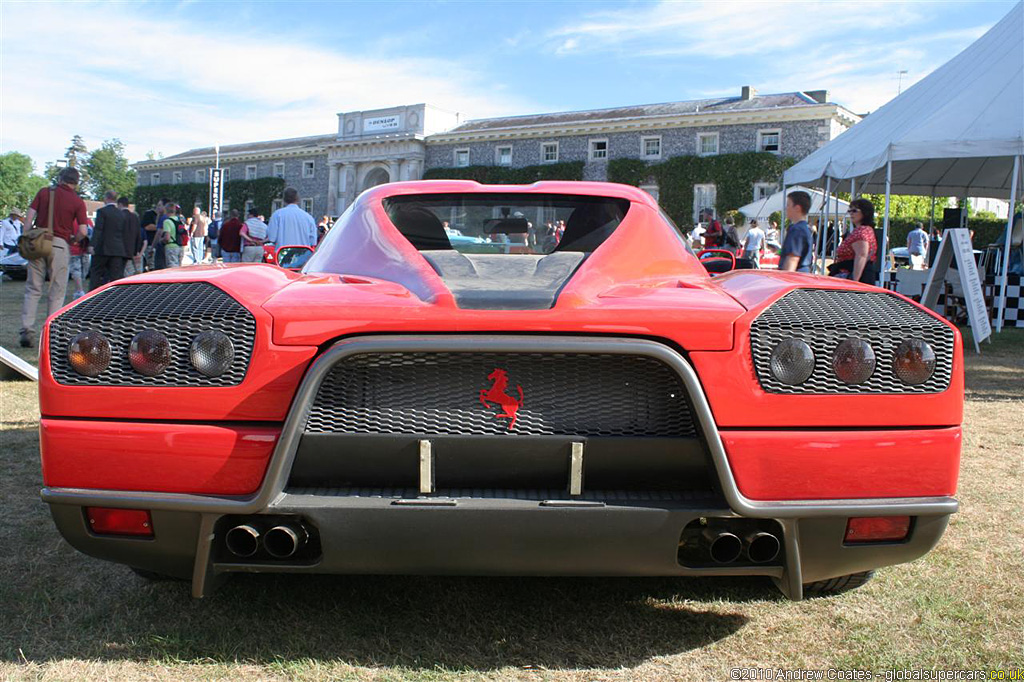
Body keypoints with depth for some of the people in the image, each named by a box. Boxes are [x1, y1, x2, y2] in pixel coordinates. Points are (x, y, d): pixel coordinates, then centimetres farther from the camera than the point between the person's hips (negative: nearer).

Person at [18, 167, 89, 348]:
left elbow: (29, 216, 0)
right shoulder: (77, 201, 0)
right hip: (60, 245, -2)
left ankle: (27, 330, -1)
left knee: (32, 290, 7)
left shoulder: (44, 192, 6)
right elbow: (83, 231, -7)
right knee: (57, 293, 6)